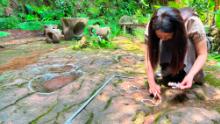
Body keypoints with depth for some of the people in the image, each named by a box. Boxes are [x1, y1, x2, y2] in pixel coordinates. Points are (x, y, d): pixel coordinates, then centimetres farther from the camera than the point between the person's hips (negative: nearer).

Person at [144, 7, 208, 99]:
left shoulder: (193, 24, -39)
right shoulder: (152, 27, -35)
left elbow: (202, 54, -31)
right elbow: (149, 57, -30)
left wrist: (190, 76, -45)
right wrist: (152, 83, -39)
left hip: (189, 45, -1)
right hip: (169, 47, 2)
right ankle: (168, 73, -5)